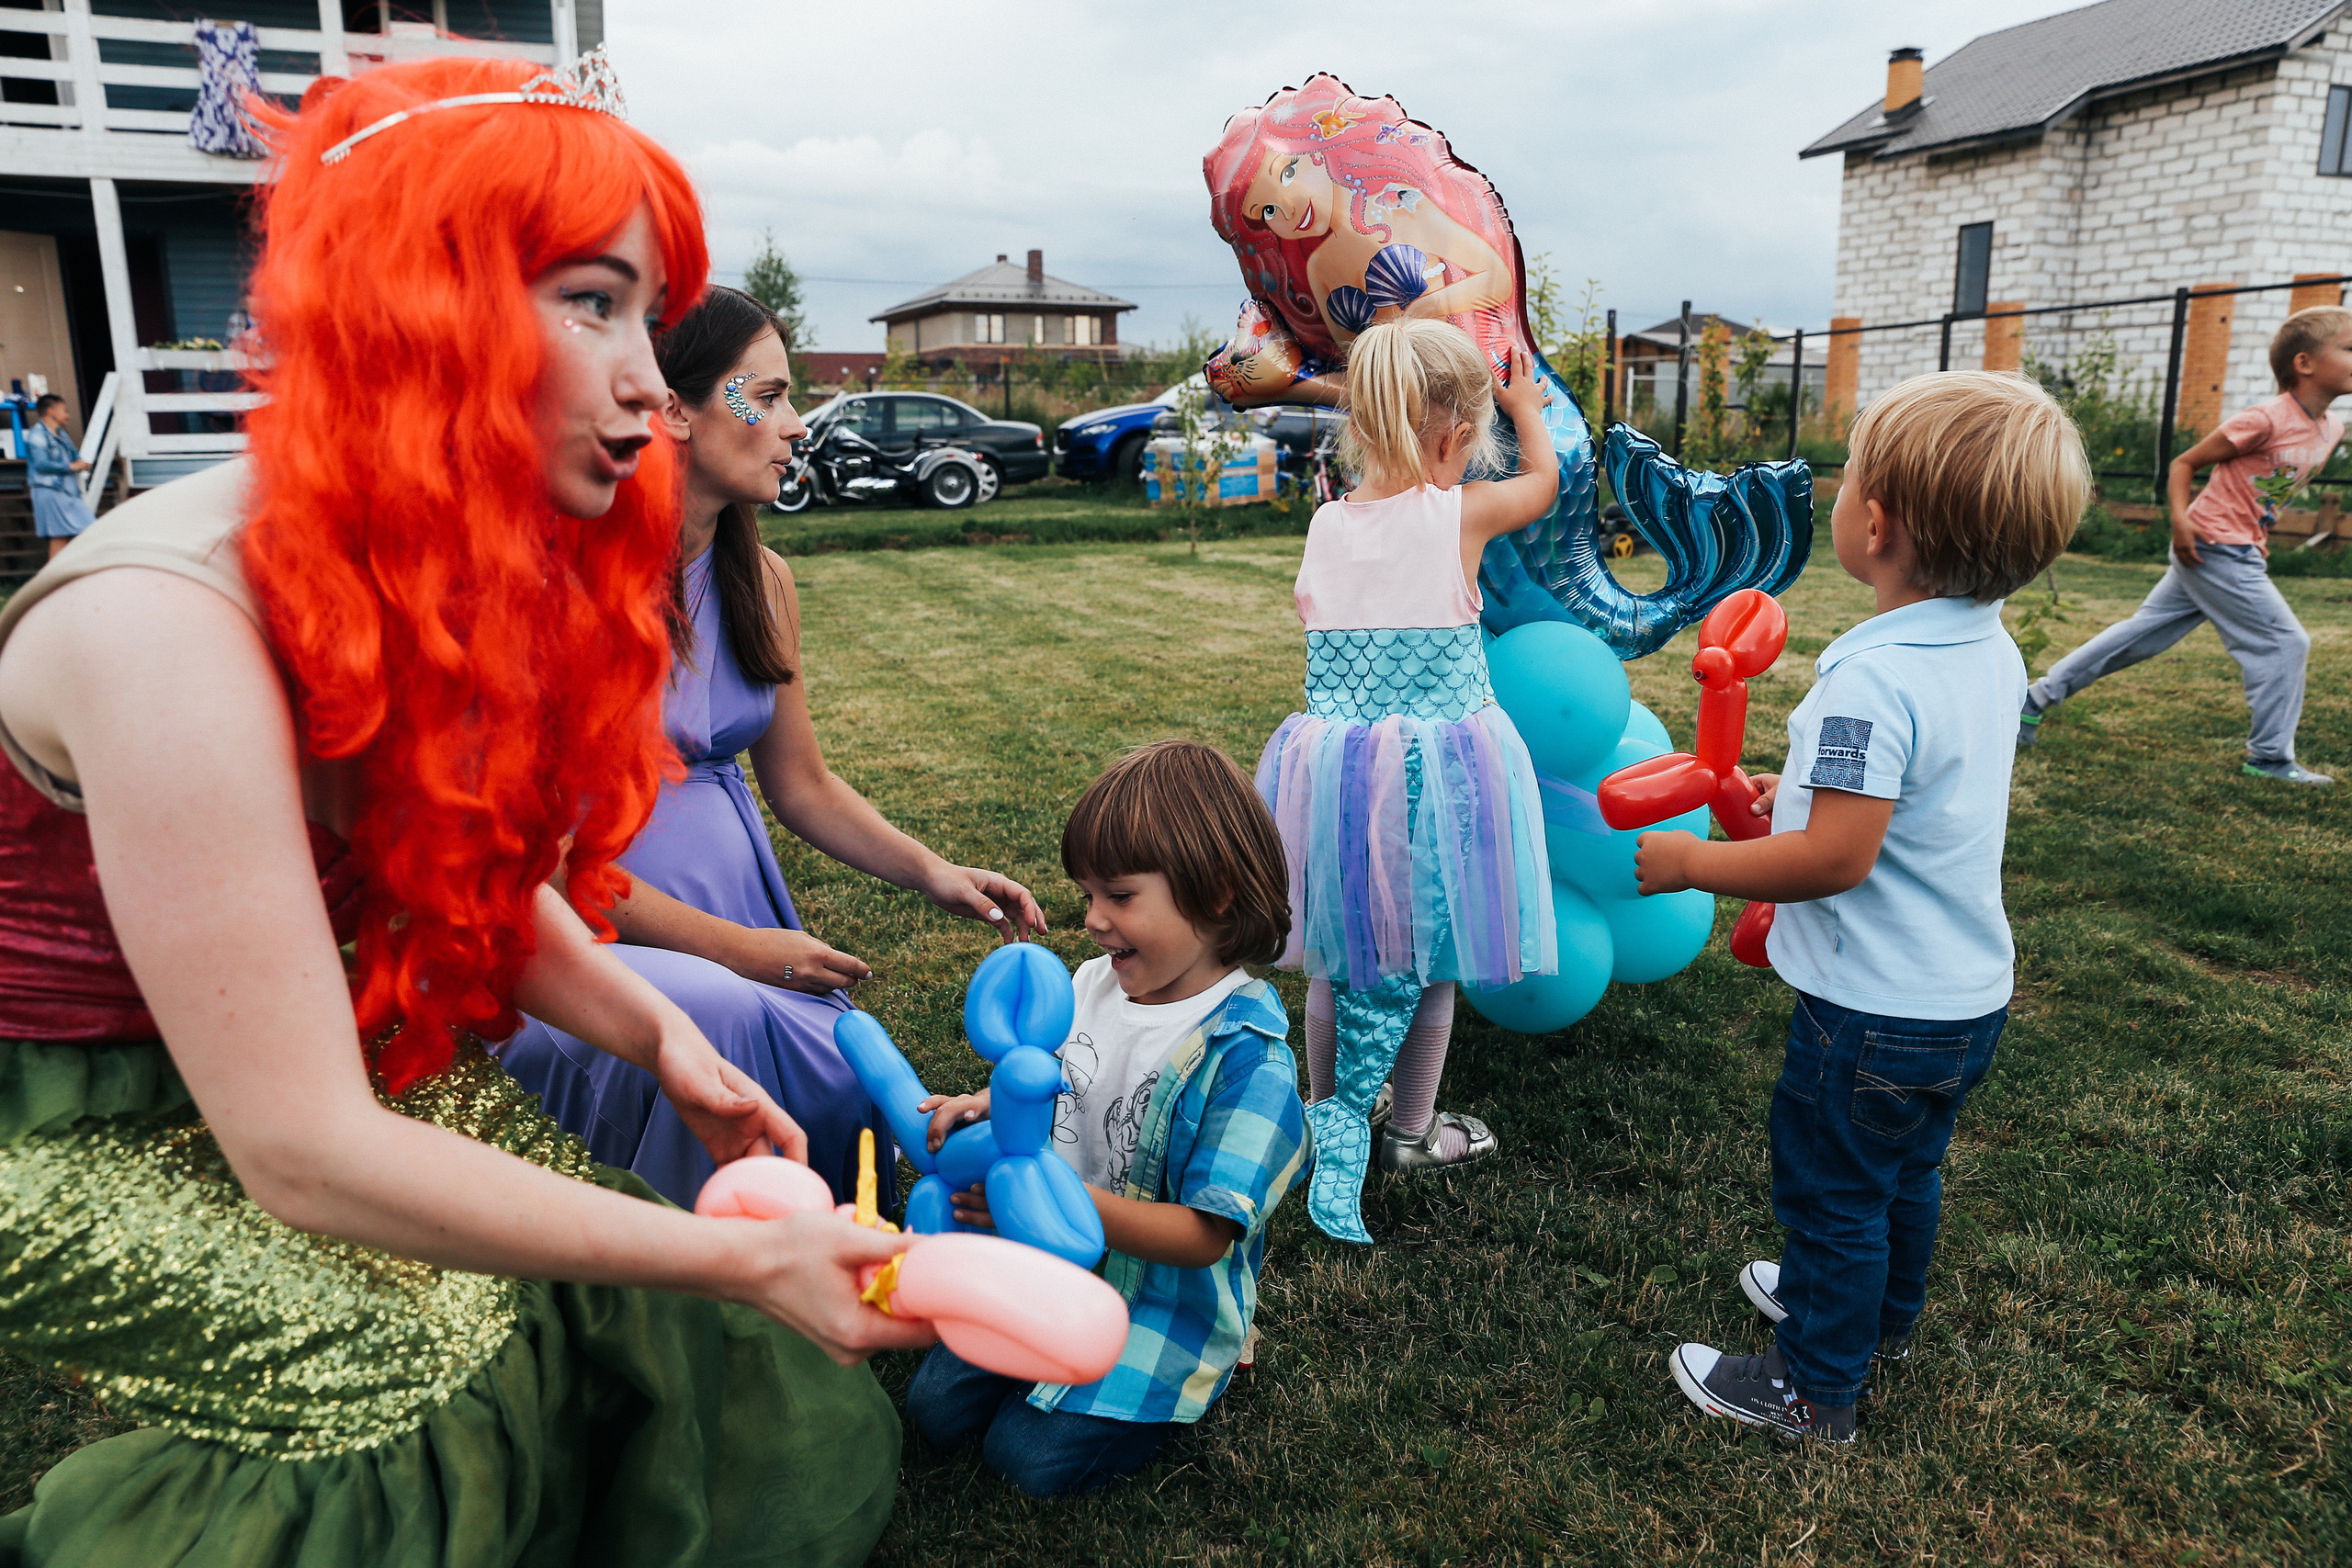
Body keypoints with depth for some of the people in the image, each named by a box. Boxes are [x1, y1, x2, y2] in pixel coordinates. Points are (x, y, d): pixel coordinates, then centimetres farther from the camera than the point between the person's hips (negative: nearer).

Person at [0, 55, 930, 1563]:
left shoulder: (467, 569, -8)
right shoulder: (169, 623, -33)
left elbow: (482, 867, 5)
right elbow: (302, 1154, -33)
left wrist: (655, 1030, -12)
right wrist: (739, 1262, -31)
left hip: (333, 1045, 7)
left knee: (605, 1311, -8)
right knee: (433, 1382, -21)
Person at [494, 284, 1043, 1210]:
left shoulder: (762, 580, 6)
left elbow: (801, 785, 14)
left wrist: (933, 874, 0)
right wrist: (731, 948, -16)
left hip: (733, 897, 5)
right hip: (583, 930, -5)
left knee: (853, 1087, -21)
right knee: (716, 1016, -34)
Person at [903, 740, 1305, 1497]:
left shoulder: (1247, 1057, -27)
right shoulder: (1092, 986, -6)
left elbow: (1206, 1235, -26)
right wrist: (989, 1106, -12)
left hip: (1162, 1299, -6)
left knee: (1029, 1456, -9)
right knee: (936, 1407, 4)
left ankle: (1167, 1388, 14)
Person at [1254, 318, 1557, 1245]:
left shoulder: (1325, 525, 1)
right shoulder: (1461, 515, -8)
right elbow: (1543, 480, 13)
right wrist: (1525, 404, 33)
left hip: (1333, 760, 3)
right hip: (1436, 765, -3)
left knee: (1341, 953, 18)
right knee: (1425, 950, 14)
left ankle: (1329, 1123, 33)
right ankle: (1409, 1132, 29)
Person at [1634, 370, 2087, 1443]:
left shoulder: (1873, 681, -30)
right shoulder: (1992, 652, -1)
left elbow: (1835, 859, -31)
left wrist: (1690, 863, -20)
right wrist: (1806, 790, 15)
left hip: (1876, 1012, -9)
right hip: (1968, 993, 9)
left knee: (1830, 1191, 11)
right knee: (1904, 1172, 28)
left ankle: (1815, 1387, 29)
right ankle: (1882, 1315, 50)